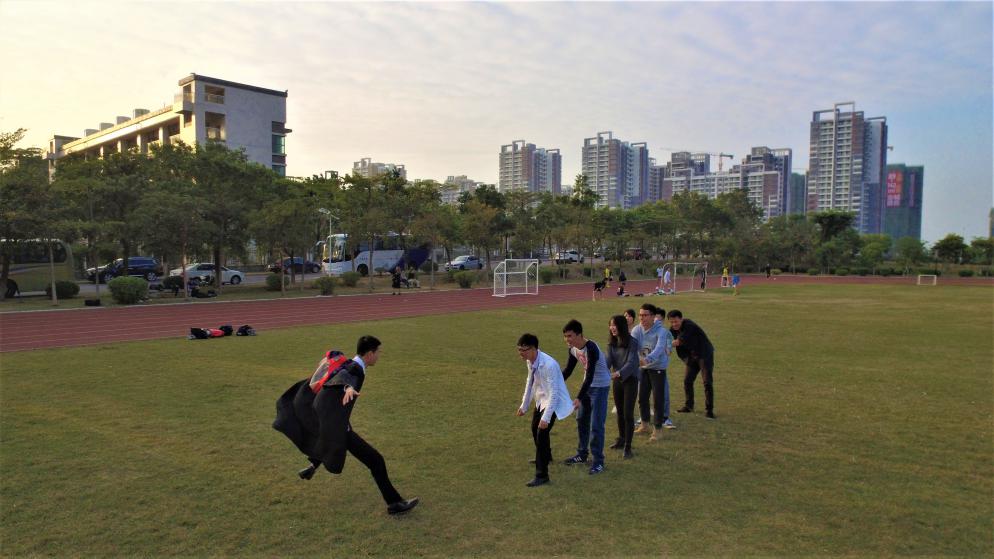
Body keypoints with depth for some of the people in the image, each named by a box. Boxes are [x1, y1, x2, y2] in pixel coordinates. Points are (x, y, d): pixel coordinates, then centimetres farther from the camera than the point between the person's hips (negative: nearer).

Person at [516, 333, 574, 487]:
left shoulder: (549, 365, -33)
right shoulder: (530, 361, -8)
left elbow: (553, 393, -32)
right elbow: (530, 383, 8)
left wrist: (546, 417, -33)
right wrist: (524, 406, 16)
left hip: (554, 401, -9)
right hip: (541, 399, 9)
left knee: (542, 433, -16)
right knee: (535, 429, 24)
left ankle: (542, 475, -6)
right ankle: (545, 456, 52)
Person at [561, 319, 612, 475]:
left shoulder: (591, 349, -30)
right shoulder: (573, 349, -5)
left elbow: (590, 375, -33)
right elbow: (568, 370, 6)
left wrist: (579, 398, -37)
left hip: (600, 387, -8)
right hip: (587, 385, 8)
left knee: (596, 425, -7)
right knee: (581, 420, 16)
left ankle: (598, 461, 3)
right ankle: (582, 454, 30)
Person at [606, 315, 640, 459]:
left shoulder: (631, 342, -15)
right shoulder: (611, 343, 2)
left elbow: (631, 362, -23)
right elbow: (608, 360, -6)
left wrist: (619, 373, -39)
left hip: (630, 380, -6)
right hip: (616, 380, 6)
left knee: (628, 414, -6)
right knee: (619, 412, 17)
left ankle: (628, 447, -1)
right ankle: (621, 439, 33)